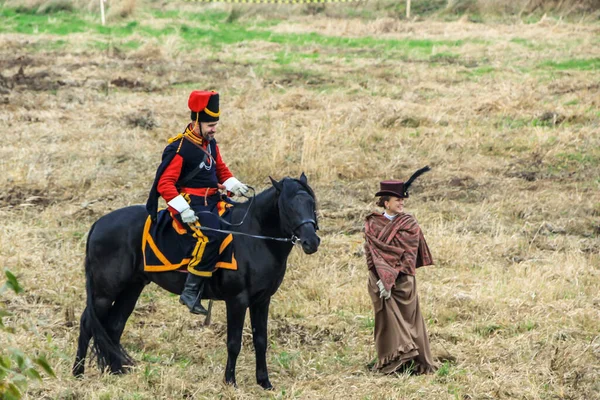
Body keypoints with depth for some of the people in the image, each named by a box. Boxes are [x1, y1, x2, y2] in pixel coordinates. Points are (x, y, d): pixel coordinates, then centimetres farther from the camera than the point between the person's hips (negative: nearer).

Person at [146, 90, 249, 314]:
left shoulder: (211, 144, 13)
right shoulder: (179, 149, -13)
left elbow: (221, 169, 26)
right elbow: (164, 183, -17)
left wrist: (233, 185, 4)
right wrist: (182, 209, -26)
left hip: (212, 202, 9)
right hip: (190, 205, -9)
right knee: (210, 236, -31)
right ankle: (191, 291, -27)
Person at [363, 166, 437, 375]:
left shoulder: (409, 224, 3)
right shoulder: (372, 224, 4)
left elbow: (409, 256, -4)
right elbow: (372, 253, -2)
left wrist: (392, 279, -12)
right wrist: (383, 278, -13)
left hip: (403, 281, 0)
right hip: (380, 280, 0)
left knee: (408, 319, 1)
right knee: (388, 321, -1)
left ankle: (417, 363, 3)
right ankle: (392, 363, 0)